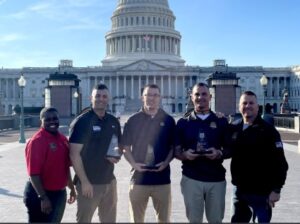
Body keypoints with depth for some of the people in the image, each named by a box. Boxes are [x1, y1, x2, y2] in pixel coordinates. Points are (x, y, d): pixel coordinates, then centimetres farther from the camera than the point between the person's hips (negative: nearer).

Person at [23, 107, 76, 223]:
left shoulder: (63, 139, 6)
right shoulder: (37, 141, -18)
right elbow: (34, 174, -22)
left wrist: (72, 188, 19)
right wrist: (43, 198, -23)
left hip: (60, 193, 8)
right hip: (41, 194, -8)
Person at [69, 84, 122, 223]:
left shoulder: (114, 122, 8)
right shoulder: (81, 121, -11)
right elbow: (74, 154, -15)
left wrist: (117, 156, -3)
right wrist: (84, 181, -18)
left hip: (109, 181, 6)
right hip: (89, 182, -6)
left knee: (109, 219, 17)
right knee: (84, 220, 5)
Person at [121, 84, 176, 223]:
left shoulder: (168, 120, 4)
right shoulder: (133, 120, 2)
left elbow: (173, 147, 7)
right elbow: (126, 148, 4)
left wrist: (166, 162, -10)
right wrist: (134, 164, -11)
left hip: (162, 178, 1)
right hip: (139, 177, 0)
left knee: (164, 219, 11)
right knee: (137, 219, 11)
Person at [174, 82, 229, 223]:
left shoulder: (221, 121, 4)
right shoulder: (183, 122, 4)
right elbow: (176, 151, 5)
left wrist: (219, 154, -15)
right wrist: (185, 155, -16)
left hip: (216, 179, 0)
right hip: (191, 179, 0)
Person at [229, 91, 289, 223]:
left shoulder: (268, 130, -11)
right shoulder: (234, 128, 4)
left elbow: (280, 163, -14)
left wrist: (276, 189, -17)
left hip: (262, 192, -5)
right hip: (240, 190, 5)